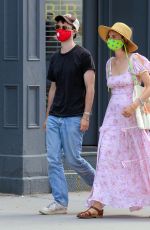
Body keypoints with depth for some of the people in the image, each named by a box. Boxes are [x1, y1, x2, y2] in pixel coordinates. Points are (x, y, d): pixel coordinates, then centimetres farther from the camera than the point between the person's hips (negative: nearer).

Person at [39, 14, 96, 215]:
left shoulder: (83, 55, -5)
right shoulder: (55, 58, 14)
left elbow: (90, 88, -8)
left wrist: (86, 115, -14)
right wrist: (47, 115, 17)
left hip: (73, 118, -6)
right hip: (54, 117, 6)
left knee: (73, 159, -3)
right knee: (53, 160, -1)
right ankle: (60, 202, 3)